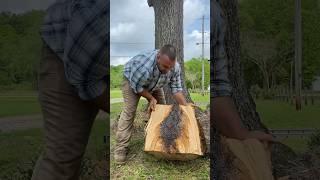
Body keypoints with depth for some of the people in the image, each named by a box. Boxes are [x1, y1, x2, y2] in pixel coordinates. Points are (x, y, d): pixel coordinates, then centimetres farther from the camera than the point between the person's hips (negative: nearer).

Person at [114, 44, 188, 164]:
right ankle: (121, 147, -16)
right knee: (129, 110, -18)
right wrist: (151, 98, -23)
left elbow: (176, 89, -19)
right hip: (132, 80, -5)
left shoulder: (175, 67, -27)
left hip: (154, 84, 6)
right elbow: (137, 86, -28)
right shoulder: (143, 65, -45)